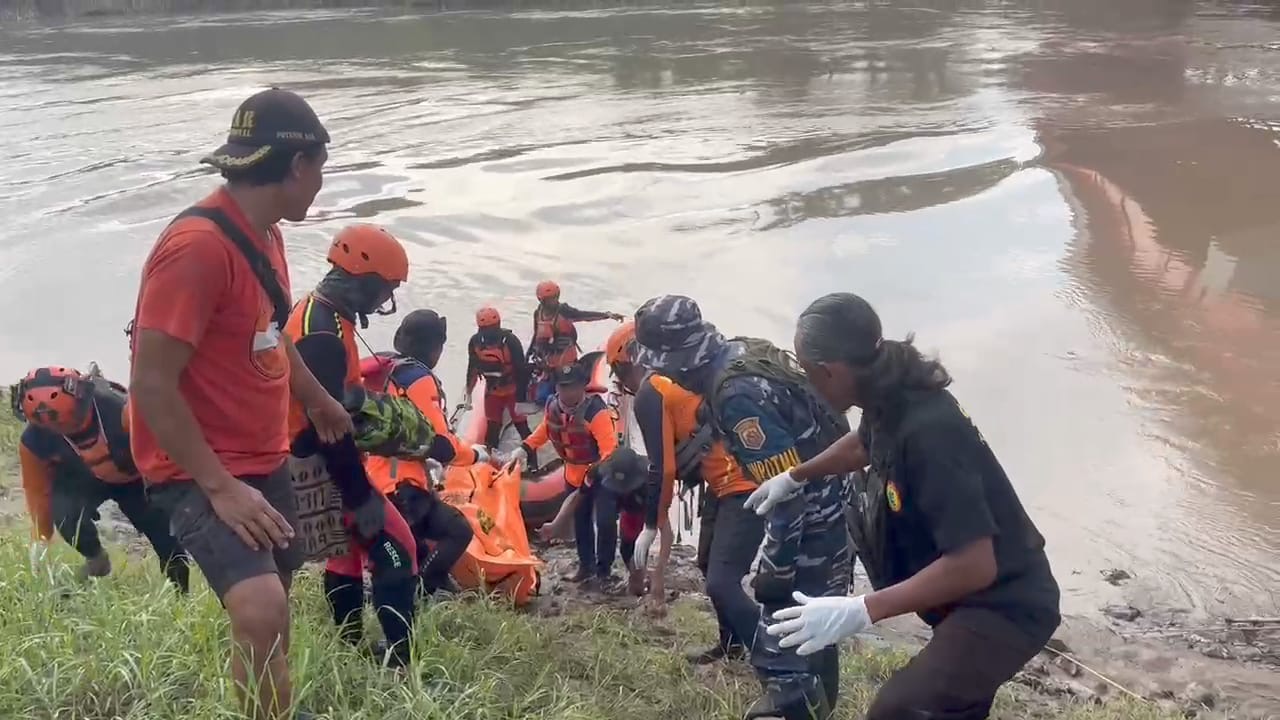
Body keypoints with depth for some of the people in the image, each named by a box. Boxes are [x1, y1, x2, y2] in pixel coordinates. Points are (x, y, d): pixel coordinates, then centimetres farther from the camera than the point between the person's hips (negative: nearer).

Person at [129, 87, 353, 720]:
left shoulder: (263, 233, 6)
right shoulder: (198, 246, -24)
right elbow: (151, 386, -25)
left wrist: (319, 401, 36)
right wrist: (219, 486, -26)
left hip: (264, 461, 10)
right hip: (199, 473, -9)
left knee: (278, 593, 22)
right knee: (261, 610, -28)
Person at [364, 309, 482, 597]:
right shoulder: (419, 379, -14)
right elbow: (442, 446, -18)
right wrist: (477, 454, 0)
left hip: (368, 481, 9)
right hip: (399, 486, -9)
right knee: (458, 532, -5)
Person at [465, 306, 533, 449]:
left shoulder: (510, 341, -25)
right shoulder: (475, 342, -11)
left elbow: (522, 371, -21)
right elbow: (472, 368, 5)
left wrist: (520, 400, -20)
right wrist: (468, 394, 8)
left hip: (513, 390, -4)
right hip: (492, 391, 4)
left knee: (522, 427, 1)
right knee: (491, 429, 9)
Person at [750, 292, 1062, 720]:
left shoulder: (927, 430, -29)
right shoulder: (892, 399, -3)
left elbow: (975, 565, -31)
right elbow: (864, 445, 22)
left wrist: (859, 612, -30)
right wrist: (795, 477, 29)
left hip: (1007, 605, -9)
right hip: (966, 583, 9)